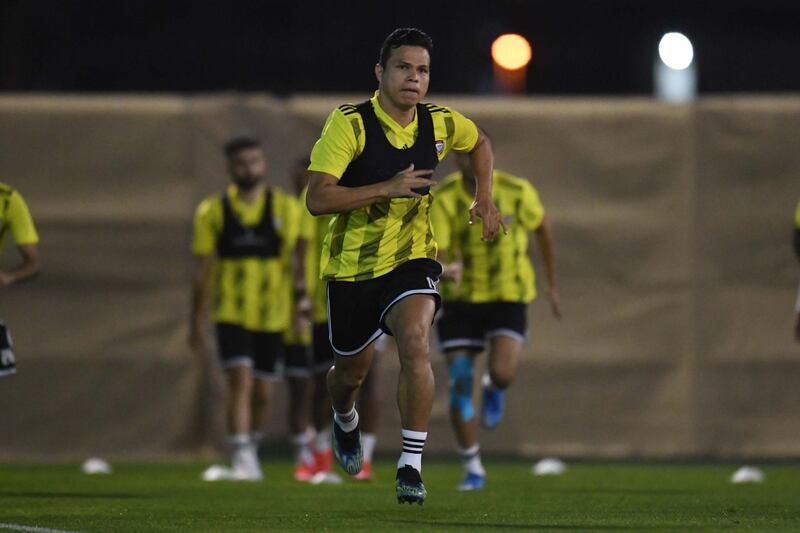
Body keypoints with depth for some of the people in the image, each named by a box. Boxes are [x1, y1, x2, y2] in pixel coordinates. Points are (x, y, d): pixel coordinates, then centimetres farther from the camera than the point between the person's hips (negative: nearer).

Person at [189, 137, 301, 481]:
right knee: (240, 380, -17)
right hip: (231, 314, -1)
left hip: (271, 316, 1)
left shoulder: (285, 208, 1)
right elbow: (203, 268, 6)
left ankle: (252, 448, 33)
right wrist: (196, 321, 6)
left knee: (262, 391, 10)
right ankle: (241, 458, -19)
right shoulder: (212, 211, 1)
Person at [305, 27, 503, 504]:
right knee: (352, 370, 15)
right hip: (352, 265, -1)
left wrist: (484, 196, 8)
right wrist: (388, 188, -31)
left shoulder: (441, 124, -3)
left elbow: (480, 143, 23)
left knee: (416, 344, -27)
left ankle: (411, 465, -21)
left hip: (412, 259, 1)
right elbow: (317, 199, -25)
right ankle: (345, 421, 53)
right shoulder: (349, 124, -17)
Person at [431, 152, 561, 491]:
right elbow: (438, 253, -20)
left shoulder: (517, 192, -10)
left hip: (509, 297, -1)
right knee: (459, 387, -5)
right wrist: (447, 269, -45)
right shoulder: (443, 199, -11)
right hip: (461, 298, 1)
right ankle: (473, 471, 10)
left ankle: (494, 390, 17)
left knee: (502, 374, -24)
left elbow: (542, 230, 9)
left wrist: (552, 285, 15)